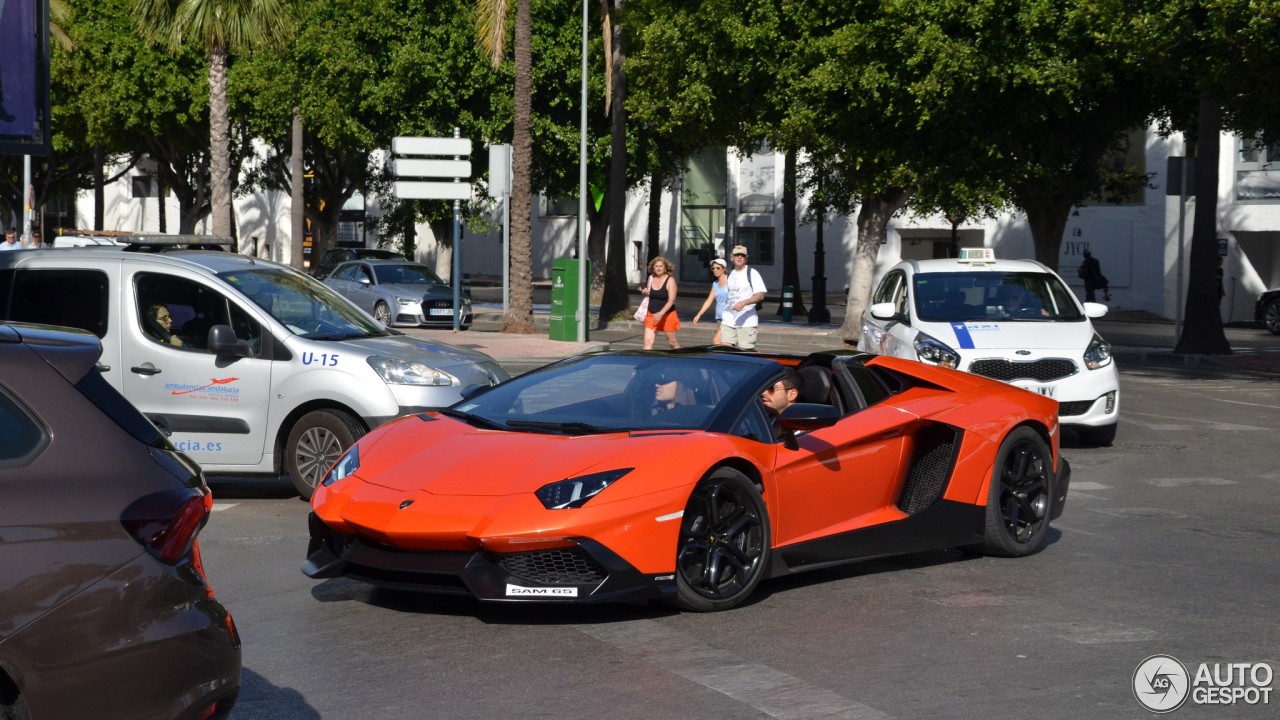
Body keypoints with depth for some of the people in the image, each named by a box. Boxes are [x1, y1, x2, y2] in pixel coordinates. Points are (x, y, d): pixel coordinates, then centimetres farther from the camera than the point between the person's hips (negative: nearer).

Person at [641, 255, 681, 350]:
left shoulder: (670, 280, -11)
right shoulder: (651, 278, 6)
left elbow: (671, 300, -18)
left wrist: (661, 313, -29)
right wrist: (645, 292, -4)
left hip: (667, 315, -4)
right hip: (652, 315, 4)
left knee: (672, 342, 10)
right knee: (648, 342, -9)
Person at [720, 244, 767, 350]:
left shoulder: (752, 273, -3)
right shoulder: (729, 274, 18)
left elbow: (760, 295, -11)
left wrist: (744, 302, -25)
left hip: (746, 321, -6)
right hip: (728, 320, 6)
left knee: (746, 351, -7)